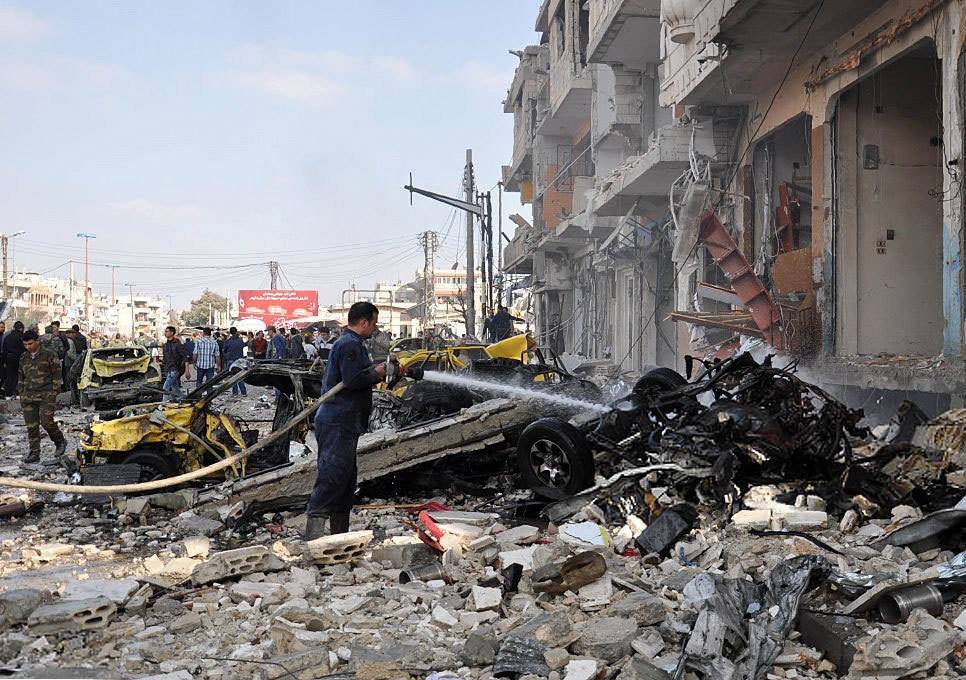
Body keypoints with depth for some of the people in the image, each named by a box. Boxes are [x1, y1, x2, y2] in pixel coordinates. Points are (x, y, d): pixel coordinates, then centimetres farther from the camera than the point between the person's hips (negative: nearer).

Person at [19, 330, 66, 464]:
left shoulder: (49, 355, -2)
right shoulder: (23, 358, 14)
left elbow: (57, 375, -2)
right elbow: (21, 377, 22)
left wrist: (54, 392, -8)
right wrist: (21, 395, 16)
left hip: (46, 395, -5)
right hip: (29, 396, 5)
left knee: (46, 421, -13)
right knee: (31, 426, 1)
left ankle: (60, 442, 12)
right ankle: (34, 453, 6)